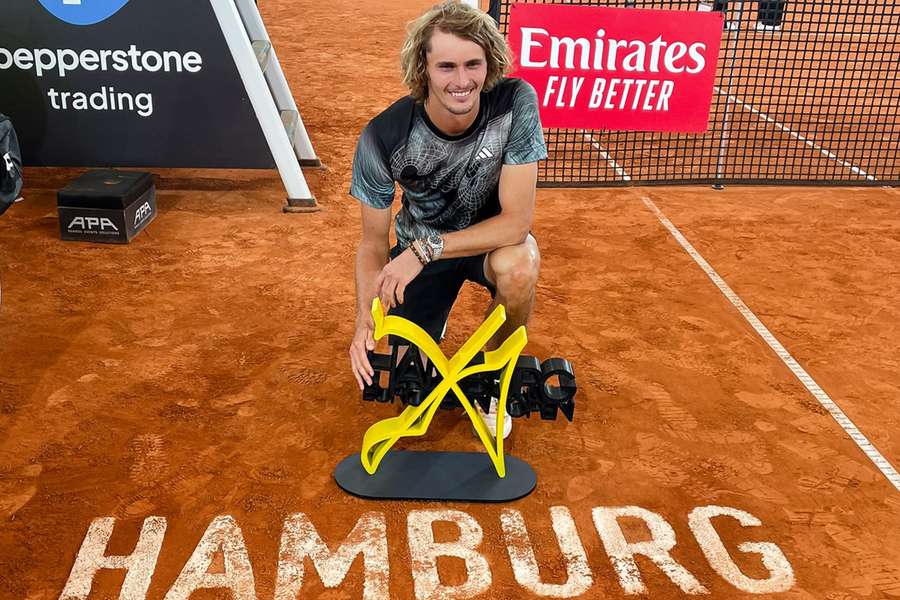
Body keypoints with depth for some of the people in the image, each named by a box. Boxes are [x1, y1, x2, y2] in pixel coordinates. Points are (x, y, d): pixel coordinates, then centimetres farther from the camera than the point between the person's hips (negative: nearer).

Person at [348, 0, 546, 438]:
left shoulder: (515, 103, -29)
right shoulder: (383, 137, -27)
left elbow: (516, 220, -29)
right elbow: (374, 240, -14)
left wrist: (427, 249, -36)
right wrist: (365, 322, -28)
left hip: (492, 235, -1)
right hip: (419, 246, 1)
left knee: (518, 269, -36)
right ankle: (429, 320, 34)